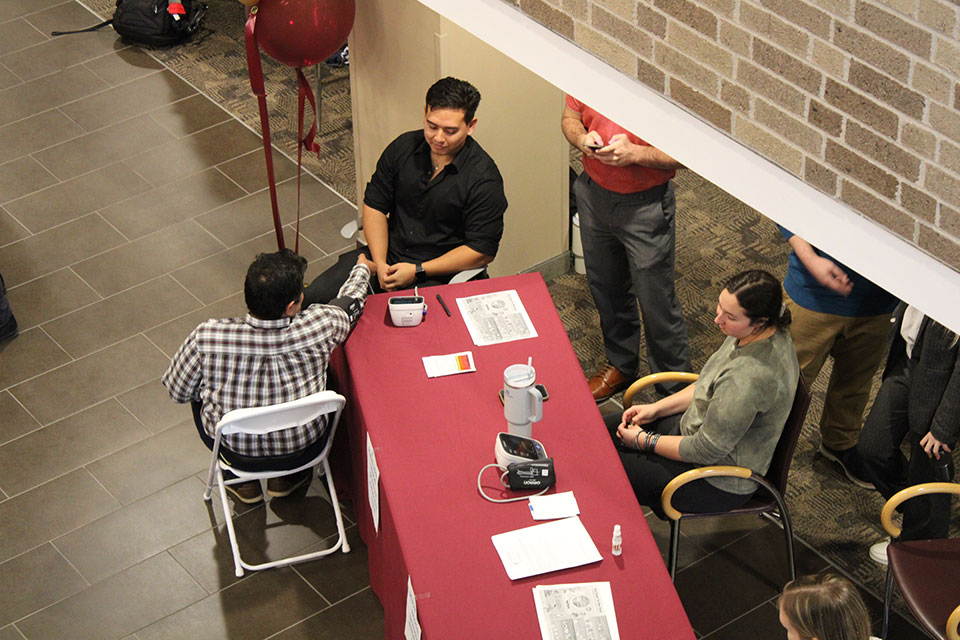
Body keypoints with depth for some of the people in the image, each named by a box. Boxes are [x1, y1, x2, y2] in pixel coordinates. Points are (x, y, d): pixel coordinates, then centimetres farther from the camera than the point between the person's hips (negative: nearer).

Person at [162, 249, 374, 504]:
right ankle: (287, 476, 30)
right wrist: (363, 268, 20)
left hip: (236, 454, 0)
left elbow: (177, 391, -9)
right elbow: (349, 302, -3)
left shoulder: (206, 337, -29)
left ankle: (243, 482, 30)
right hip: (304, 451, 1)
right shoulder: (320, 327, -27)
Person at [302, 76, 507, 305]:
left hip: (438, 275, -5)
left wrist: (418, 271, -17)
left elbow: (482, 251, -13)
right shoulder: (404, 147, 1)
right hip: (387, 256, 5)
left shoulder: (484, 178, -15)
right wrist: (380, 264, -7)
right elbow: (374, 204, 8)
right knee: (314, 297, -10)